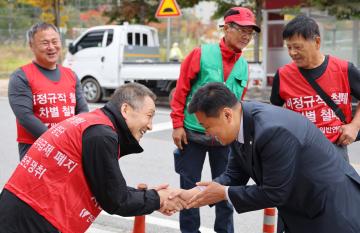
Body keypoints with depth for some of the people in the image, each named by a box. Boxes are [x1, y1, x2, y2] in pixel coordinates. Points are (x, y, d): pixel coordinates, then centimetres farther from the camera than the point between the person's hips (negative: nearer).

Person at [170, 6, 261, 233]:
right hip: (193, 135, -3)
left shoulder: (244, 66, 5)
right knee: (189, 188, 7)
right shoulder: (201, 54, -8)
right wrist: (178, 125, -9)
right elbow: (181, 91, -7)